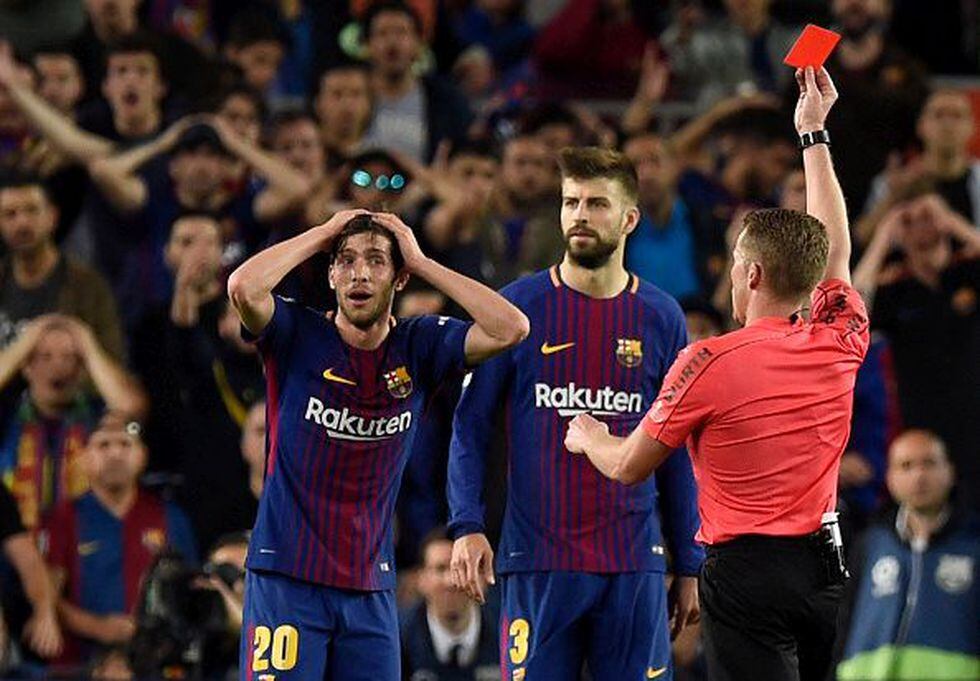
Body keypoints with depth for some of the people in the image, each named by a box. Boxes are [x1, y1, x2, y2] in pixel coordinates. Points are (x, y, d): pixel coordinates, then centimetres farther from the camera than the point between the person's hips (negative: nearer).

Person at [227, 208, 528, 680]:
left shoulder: (419, 348, 6)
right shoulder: (299, 337, -2)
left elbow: (510, 328, -7)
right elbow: (244, 287, -22)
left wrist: (421, 262, -4)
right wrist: (322, 234, -8)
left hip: (370, 587, 4)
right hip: (287, 575, -4)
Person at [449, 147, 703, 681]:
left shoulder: (661, 317, 8)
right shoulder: (519, 306, 2)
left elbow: (677, 454, 13)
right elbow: (471, 426, 4)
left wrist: (689, 566, 11)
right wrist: (467, 526, -10)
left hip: (634, 566, 2)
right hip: (538, 566, -2)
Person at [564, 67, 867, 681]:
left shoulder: (707, 365, -12)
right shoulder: (840, 344, 1)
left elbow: (628, 467, 0)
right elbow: (835, 246, 21)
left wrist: (589, 438, 24)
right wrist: (813, 133, 30)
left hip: (748, 569, -5)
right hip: (825, 564, 5)